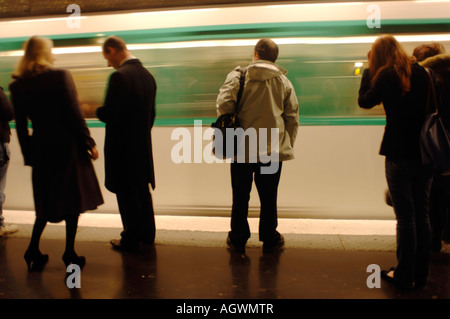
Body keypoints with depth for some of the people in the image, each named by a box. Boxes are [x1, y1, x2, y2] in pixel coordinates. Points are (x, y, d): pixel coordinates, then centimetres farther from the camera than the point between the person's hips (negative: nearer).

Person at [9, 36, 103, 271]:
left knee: (47, 202, 18)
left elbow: (20, 126, 5)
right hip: (67, 146, -4)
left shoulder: (18, 85, 2)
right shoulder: (60, 76, -10)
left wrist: (29, 155, 13)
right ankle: (69, 254, 14)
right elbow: (74, 113, -12)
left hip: (41, 148, 4)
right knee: (72, 200, 8)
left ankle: (33, 251, 14)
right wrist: (89, 143, -5)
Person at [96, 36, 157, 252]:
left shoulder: (119, 76, -18)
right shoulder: (148, 75, 7)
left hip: (122, 146, -8)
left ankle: (131, 240, 15)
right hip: (143, 145, 8)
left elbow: (109, 114, -21)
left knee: (127, 194, 4)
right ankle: (147, 235, 30)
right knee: (143, 190, 18)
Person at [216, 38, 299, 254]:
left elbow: (223, 104, -13)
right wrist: (287, 146, 16)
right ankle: (269, 240, 23)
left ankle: (238, 239, 23)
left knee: (240, 197, 11)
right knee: (268, 198, 12)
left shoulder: (238, 76, -2)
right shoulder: (284, 81, 6)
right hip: (273, 150, 1)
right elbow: (292, 118, 8)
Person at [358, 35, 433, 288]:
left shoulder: (387, 75, -8)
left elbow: (365, 101, 0)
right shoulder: (421, 72, 9)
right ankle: (421, 274, 20)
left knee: (405, 216, 1)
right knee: (422, 214, 11)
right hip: (425, 152, 5)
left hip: (399, 154, -5)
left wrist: (369, 69, 5)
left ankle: (405, 275, 10)